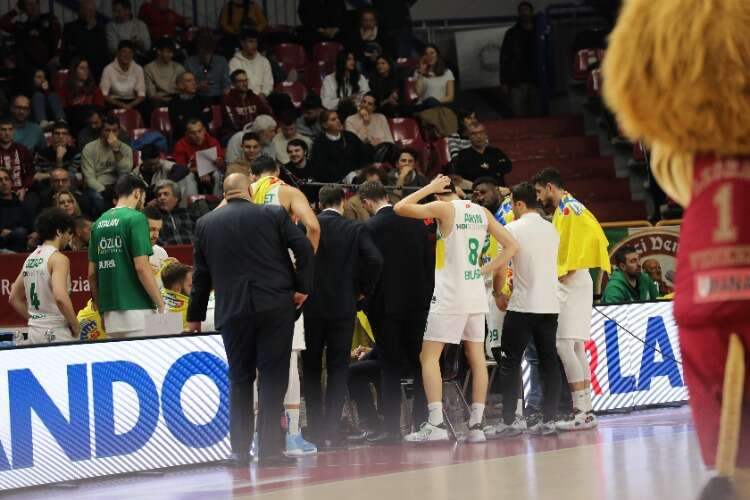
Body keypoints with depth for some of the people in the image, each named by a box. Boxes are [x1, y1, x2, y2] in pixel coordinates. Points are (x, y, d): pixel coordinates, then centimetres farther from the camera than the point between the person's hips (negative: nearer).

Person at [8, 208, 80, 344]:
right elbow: (61, 297, -24)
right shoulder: (59, 258, -11)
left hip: (34, 332, 8)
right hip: (57, 333, -8)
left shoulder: (30, 258, 14)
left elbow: (14, 299, 20)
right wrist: (76, 326, -13)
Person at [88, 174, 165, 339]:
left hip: (110, 313, 7)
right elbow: (141, 267, -14)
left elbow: (92, 273, 15)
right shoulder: (136, 218, -7)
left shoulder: (99, 222, 14)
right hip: (136, 308, -7)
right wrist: (161, 306, -9)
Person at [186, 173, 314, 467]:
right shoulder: (274, 214, 2)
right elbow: (303, 247, -7)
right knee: (273, 377, 0)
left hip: (233, 311, 2)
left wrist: (195, 316, 20)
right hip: (276, 307, -2)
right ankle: (270, 449, -3)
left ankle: (240, 451, 9)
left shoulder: (206, 224, 8)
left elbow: (201, 274, 12)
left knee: (239, 379, 10)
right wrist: (302, 288, 0)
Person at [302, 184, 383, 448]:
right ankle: (331, 430, -2)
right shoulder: (356, 229, -1)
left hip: (311, 306, 0)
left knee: (311, 369, 10)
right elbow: (375, 259, -12)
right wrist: (363, 289, 2)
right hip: (344, 306, 0)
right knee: (338, 369, 4)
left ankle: (315, 429, 5)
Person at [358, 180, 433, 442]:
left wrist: (363, 301, 2)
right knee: (419, 362, 10)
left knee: (390, 367, -1)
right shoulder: (417, 222, 4)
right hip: (418, 301, 4)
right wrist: (427, 295, 14)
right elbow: (430, 261, 7)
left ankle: (392, 428, -3)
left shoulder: (370, 227, -10)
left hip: (386, 303, -4)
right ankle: (424, 422, 11)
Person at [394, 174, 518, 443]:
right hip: (476, 294, 6)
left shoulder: (444, 208, -7)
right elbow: (511, 246, 12)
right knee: (477, 358, 7)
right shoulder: (482, 212, 10)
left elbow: (400, 208, -10)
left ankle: (435, 423, -13)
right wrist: (487, 269, 12)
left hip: (450, 295, -6)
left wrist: (429, 188, 0)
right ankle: (476, 425, 6)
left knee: (429, 356, -3)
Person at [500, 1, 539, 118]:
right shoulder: (512, 34, 8)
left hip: (535, 82, 1)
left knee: (535, 116, 0)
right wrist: (504, 82, -4)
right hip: (517, 82, -1)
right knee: (519, 116, -8)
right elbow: (504, 59, 4)